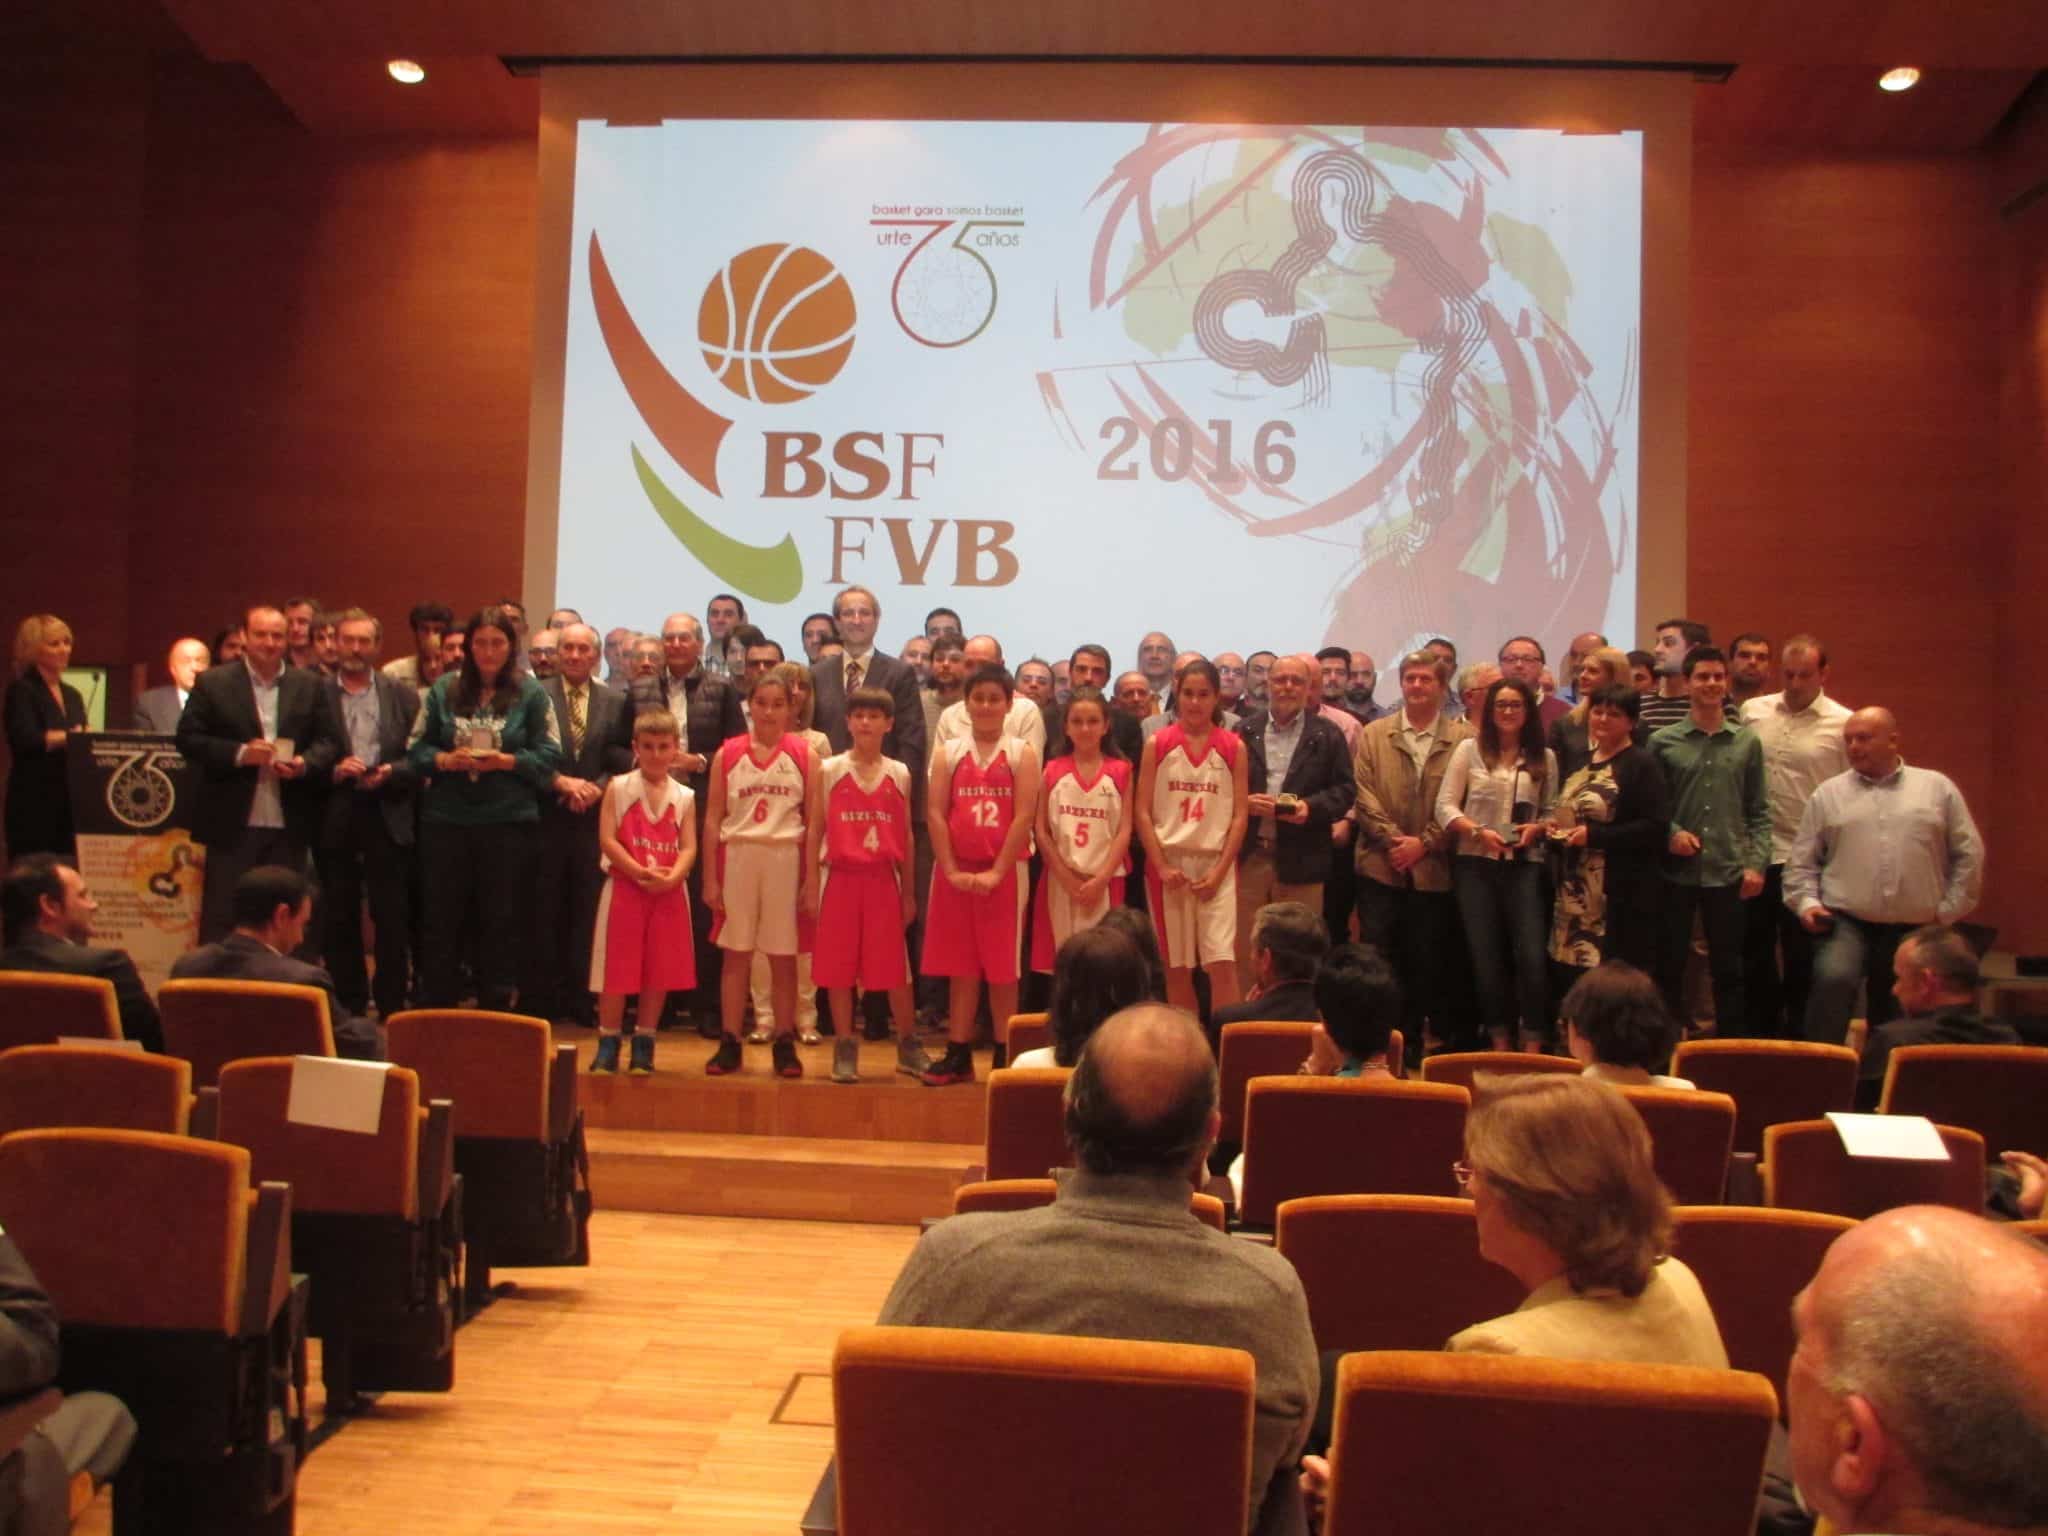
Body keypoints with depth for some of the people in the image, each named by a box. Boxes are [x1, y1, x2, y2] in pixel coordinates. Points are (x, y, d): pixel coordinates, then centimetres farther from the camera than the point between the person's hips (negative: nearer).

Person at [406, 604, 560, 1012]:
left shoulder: (530, 693, 2)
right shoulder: (444, 688, 7)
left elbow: (550, 755, -1)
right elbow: (417, 748, 8)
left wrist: (505, 761, -15)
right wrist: (446, 760, -12)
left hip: (509, 822, -1)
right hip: (446, 820, 2)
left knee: (502, 922, 4)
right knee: (443, 920, 7)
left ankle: (495, 1015, 16)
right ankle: (437, 1013, 19)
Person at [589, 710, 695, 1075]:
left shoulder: (684, 796, 7)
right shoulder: (618, 788, 1)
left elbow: (689, 848, 0)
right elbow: (607, 840, -7)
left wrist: (670, 877, -19)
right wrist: (641, 873, -17)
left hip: (668, 893, 2)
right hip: (625, 889, -2)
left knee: (660, 971, 5)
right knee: (617, 969, 1)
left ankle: (643, 1047, 16)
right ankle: (607, 1046, 12)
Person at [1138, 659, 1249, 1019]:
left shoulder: (1233, 747, 3)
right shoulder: (1157, 745, 2)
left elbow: (1240, 814, 1)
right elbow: (1143, 812, 0)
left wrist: (1220, 869, -8)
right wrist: (1162, 867, -8)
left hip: (1217, 864, 0)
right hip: (1168, 864, 1)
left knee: (1222, 964, -8)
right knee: (1177, 968, 6)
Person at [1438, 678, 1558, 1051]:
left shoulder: (1544, 757, 8)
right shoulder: (1469, 749, 2)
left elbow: (1553, 810, 10)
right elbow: (1444, 806, -1)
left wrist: (1536, 829, -10)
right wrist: (1478, 831, -14)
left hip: (1525, 865, 0)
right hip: (1475, 865, 0)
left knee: (1531, 956, -9)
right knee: (1486, 957, 6)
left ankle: (1532, 1046, 2)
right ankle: (1500, 1042, 20)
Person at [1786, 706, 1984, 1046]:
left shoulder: (1937, 788, 8)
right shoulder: (1828, 794, 9)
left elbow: (1969, 854, 9)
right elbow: (1802, 862, 10)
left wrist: (1949, 909, 4)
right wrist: (1806, 902, -5)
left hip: (1915, 929, 2)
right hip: (1846, 923, -1)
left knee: (1896, 1020, 8)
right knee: (1833, 979, -29)